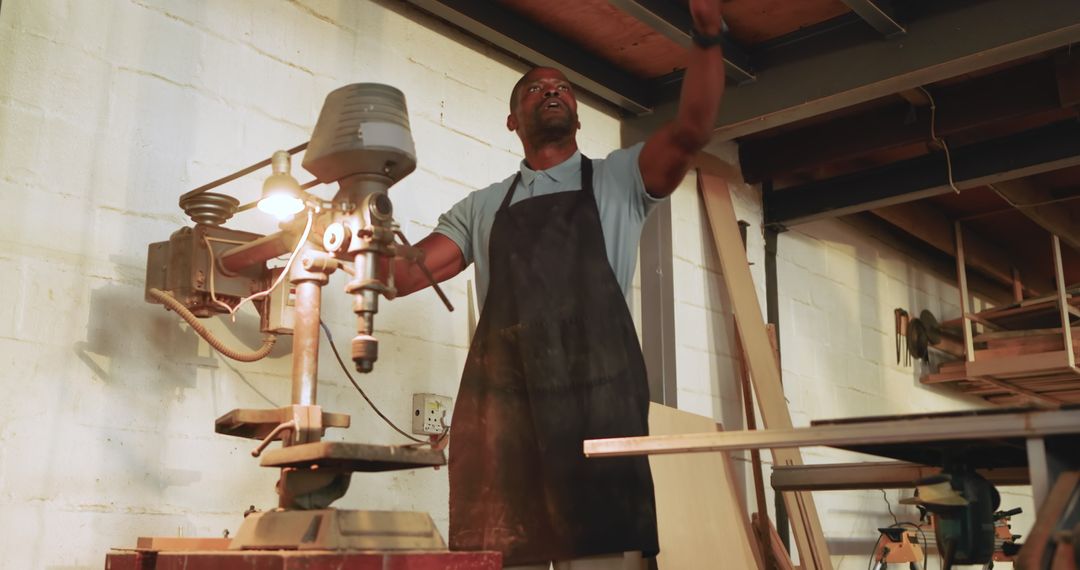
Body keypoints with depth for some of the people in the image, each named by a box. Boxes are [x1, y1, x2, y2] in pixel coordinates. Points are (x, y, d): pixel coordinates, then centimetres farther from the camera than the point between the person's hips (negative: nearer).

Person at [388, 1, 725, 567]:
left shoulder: (617, 180, 18)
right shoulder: (483, 207, 24)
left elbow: (690, 131, 1)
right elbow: (405, 273, 15)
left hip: (593, 392, -2)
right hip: (499, 396, 2)